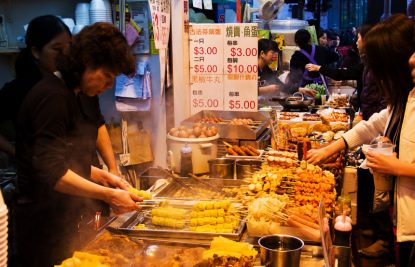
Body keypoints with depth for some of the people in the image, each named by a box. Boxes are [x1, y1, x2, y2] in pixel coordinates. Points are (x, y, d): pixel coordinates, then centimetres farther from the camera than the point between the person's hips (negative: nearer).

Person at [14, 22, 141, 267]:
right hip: (44, 226, -9)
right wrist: (108, 195, -22)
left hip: (60, 221, 9)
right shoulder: (53, 97, -19)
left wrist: (102, 176, 8)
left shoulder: (68, 95, 11)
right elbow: (51, 171, -25)